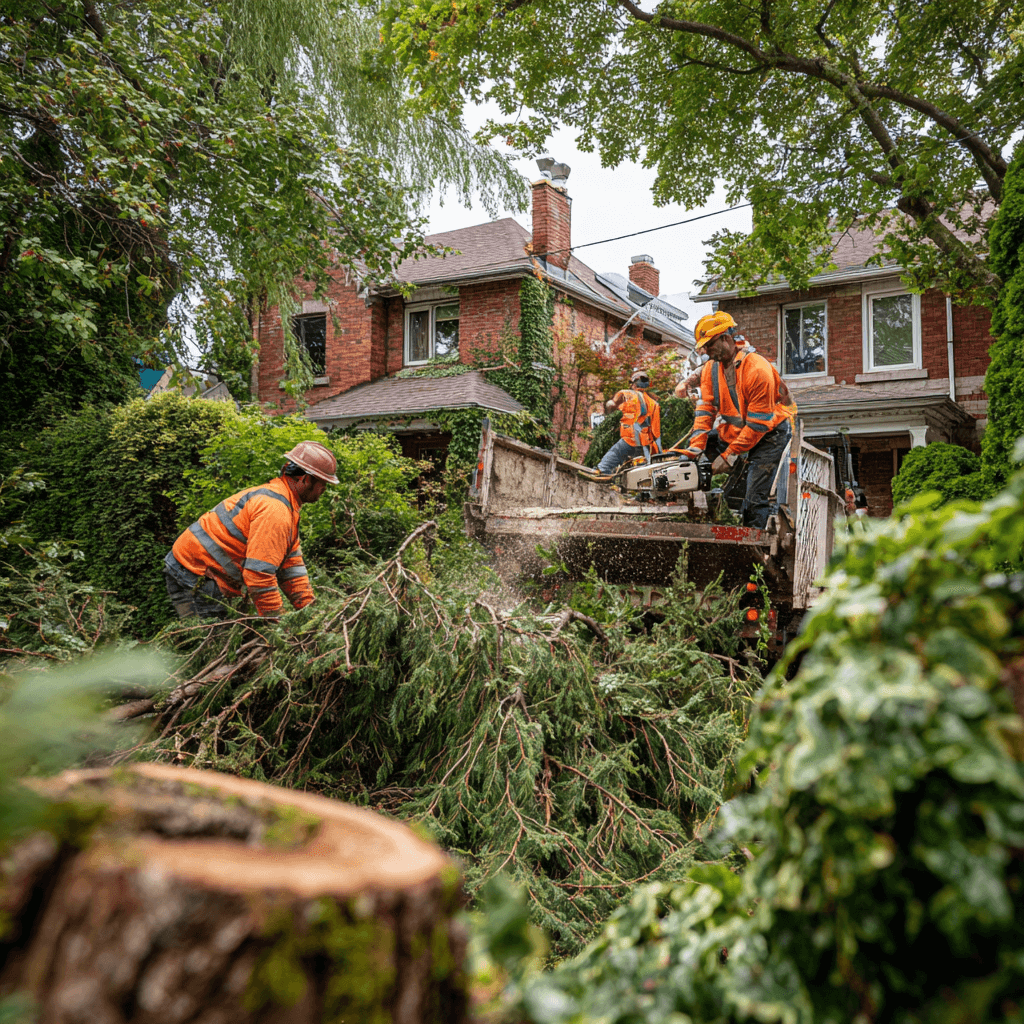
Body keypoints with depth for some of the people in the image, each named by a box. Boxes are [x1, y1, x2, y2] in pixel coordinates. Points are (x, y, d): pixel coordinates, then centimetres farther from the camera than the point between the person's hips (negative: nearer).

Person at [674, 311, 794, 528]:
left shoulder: (757, 370, -27)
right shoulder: (711, 367, -4)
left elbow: (758, 423, -25)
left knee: (755, 499, -14)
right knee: (692, 442, -1)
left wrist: (729, 455, -25)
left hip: (769, 435, -8)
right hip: (733, 431, 8)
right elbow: (706, 408, -6)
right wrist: (696, 446, -19)